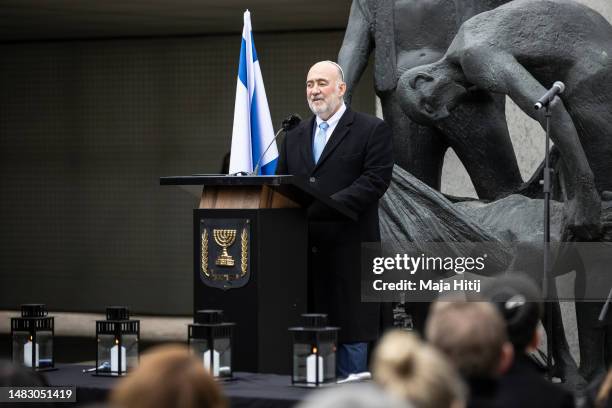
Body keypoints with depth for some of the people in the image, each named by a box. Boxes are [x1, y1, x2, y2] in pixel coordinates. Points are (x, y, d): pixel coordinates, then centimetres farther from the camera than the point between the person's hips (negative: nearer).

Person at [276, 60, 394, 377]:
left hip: (348, 251, -5)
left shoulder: (372, 131, 0)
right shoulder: (295, 137, 19)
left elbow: (374, 182, -11)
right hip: (304, 249, 5)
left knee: (350, 335, -2)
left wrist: (322, 207, -19)